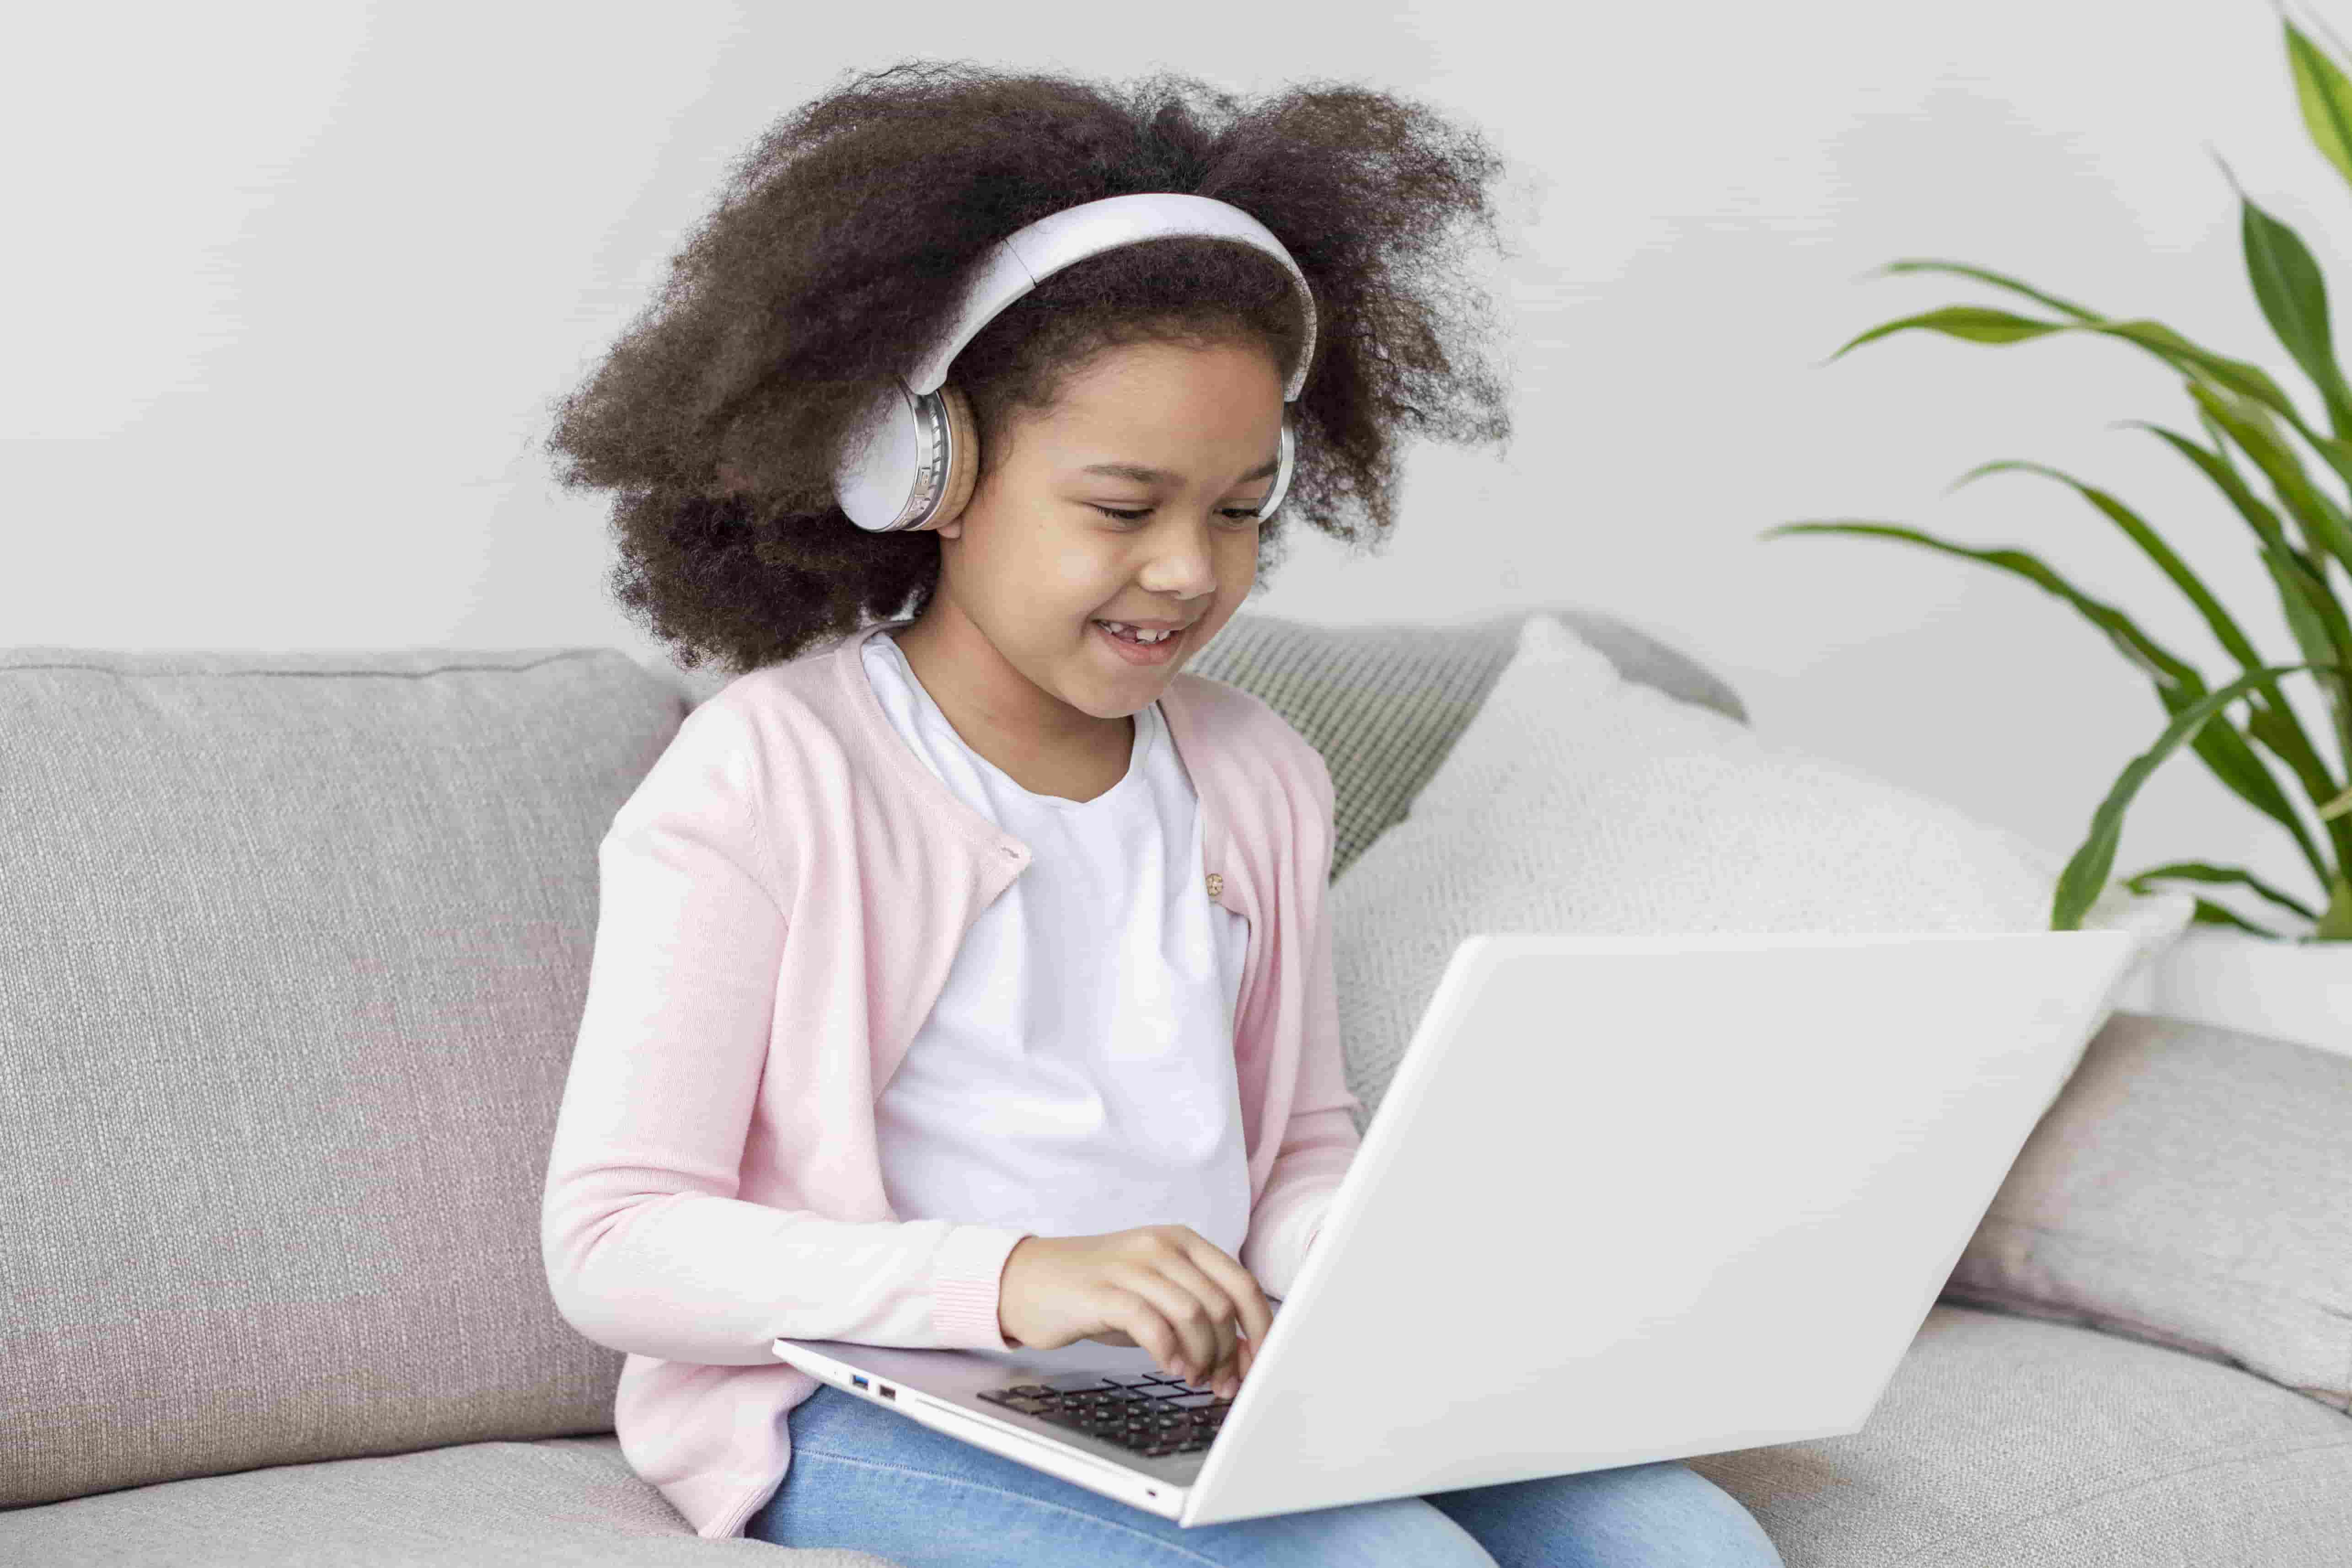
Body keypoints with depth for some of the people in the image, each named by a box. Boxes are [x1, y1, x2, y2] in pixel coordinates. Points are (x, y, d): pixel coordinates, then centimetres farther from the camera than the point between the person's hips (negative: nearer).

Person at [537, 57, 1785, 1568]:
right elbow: (613, 1244, -13)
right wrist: (1014, 1281, -28)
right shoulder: (764, 780, -8)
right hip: (873, 1408, -6)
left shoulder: (1258, 777, 13)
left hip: (1221, 1385, 7)